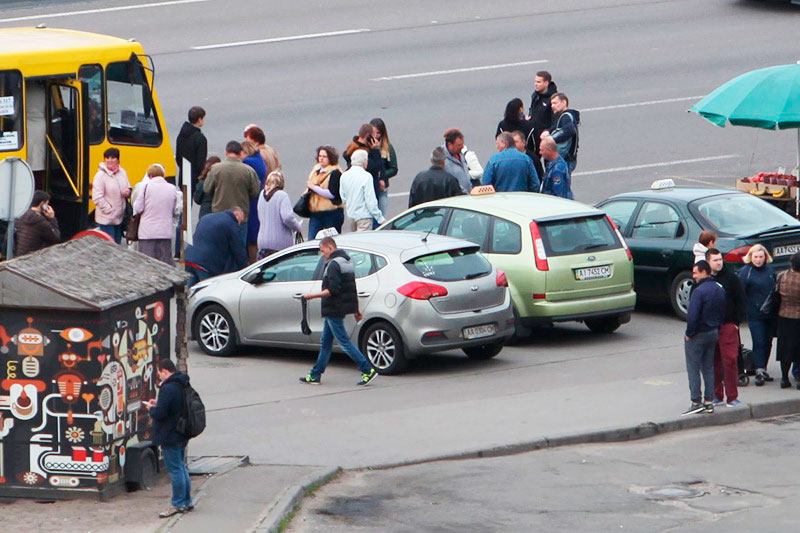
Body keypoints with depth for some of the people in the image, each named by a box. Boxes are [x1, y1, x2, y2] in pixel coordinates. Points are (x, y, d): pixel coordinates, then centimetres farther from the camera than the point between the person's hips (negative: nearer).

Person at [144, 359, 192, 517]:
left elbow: (160, 414, -24)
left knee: (175, 470, -4)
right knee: (181, 467, 17)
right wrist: (158, 405, 15)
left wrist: (151, 408, -2)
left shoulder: (168, 389, -22)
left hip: (170, 436, -10)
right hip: (182, 434, 10)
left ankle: (178, 504, 1)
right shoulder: (183, 386, 9)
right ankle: (187, 501, 24)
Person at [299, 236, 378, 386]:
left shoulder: (333, 264, -17)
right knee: (325, 343, 15)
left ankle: (368, 371, -9)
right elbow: (353, 288, 19)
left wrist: (312, 295, -16)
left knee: (344, 341, -7)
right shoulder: (347, 262, 14)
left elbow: (332, 290, -24)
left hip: (334, 310, -10)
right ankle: (315, 375, 20)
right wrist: (356, 310, 23)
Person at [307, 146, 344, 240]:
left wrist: (314, 187, -15)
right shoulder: (316, 170, 14)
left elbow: (332, 194, -20)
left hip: (332, 214, -7)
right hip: (315, 213, 7)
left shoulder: (335, 173, -10)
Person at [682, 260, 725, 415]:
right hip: (714, 333, 8)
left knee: (693, 369, 0)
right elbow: (722, 313, 12)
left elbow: (693, 316, -24)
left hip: (698, 334, -8)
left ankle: (696, 402, -3)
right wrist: (717, 328, 16)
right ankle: (709, 402, 15)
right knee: (708, 368, 14)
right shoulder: (720, 290, 6)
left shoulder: (699, 291, -21)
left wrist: (689, 334, -12)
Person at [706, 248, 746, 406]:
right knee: (713, 362, 5)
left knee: (730, 360, -8)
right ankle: (717, 395, 14)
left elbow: (741, 301, 4)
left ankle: (732, 397, -4)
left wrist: (737, 322, -2)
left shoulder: (731, 278, 1)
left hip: (728, 326, -2)